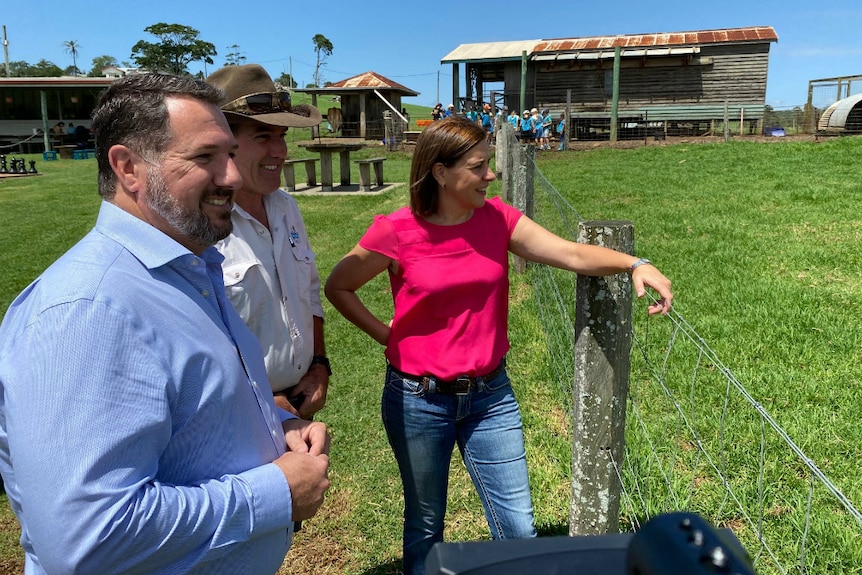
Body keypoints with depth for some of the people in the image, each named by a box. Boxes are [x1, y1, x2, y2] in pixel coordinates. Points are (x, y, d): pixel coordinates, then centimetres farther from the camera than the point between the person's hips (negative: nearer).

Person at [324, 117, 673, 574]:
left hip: (490, 397, 3)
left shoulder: (497, 218, -3)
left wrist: (633, 264, -23)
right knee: (425, 524, 18)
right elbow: (337, 287, 0)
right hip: (418, 400, -2)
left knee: (518, 528, 9)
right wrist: (385, 334, -5)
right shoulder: (397, 232, -13)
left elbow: (573, 254, -8)